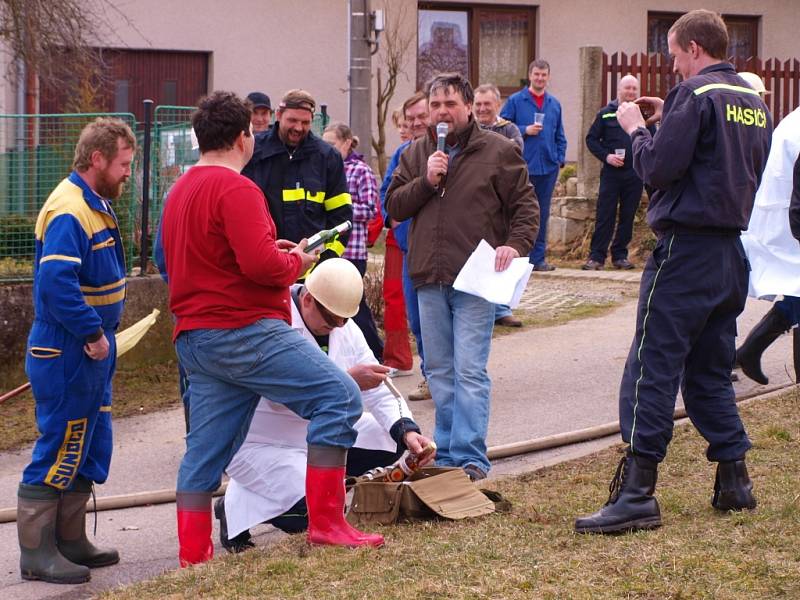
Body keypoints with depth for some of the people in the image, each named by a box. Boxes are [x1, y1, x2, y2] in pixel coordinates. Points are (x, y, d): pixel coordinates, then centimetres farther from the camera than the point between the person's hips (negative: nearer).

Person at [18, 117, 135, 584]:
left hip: (91, 352, 10)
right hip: (67, 353, -10)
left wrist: (102, 334, 12)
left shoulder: (95, 205, 12)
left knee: (87, 448, 16)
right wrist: (93, 333, -25)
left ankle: (71, 541, 26)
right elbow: (55, 280, -30)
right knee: (60, 448, -4)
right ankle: (36, 554, 4)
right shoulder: (69, 211, -20)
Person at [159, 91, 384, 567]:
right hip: (243, 329, -10)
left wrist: (276, 253, 19)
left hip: (195, 339, 10)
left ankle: (193, 556, 14)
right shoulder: (235, 189, -13)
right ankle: (326, 523, -12)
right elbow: (260, 264, -23)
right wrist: (294, 262, -3)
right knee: (339, 396, -9)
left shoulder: (181, 190, 19)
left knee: (206, 450, 12)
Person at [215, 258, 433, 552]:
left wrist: (407, 431, -19)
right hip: (260, 442, -8)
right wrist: (347, 381, -43)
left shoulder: (344, 328, 0)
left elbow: (377, 390, -1)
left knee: (391, 440, -4)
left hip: (319, 433, 8)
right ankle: (237, 506, -2)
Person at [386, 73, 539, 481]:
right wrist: (426, 181, -8)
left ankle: (470, 457, -8)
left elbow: (526, 205, 1)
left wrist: (515, 244, -15)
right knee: (439, 371, 10)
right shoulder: (416, 153, 12)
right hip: (429, 278, 5)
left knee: (470, 371, -9)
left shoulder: (498, 151, 0)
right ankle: (445, 452, 17)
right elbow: (394, 207, 8)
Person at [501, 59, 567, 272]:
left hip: (548, 167, 4)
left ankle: (538, 258, 13)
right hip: (523, 166, -4)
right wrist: (525, 130, -14)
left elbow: (560, 136, 19)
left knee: (542, 214, 8)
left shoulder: (555, 104, 13)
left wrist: (560, 158, 7)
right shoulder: (515, 101, -1)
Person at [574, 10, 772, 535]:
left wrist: (637, 128, 2)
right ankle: (734, 480, 19)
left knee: (652, 368, -9)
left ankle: (637, 492, -14)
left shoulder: (696, 95, -11)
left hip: (687, 249, -8)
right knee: (710, 372, 18)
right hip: (733, 251, 8)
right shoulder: (755, 102, 14)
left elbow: (659, 167, -16)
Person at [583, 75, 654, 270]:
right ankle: (596, 256, -2)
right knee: (605, 215, -4)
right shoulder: (606, 113, 4)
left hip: (635, 174, 2)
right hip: (611, 172, -2)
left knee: (628, 216, 5)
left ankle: (620, 255, 13)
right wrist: (606, 156, -9)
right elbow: (591, 139, 6)